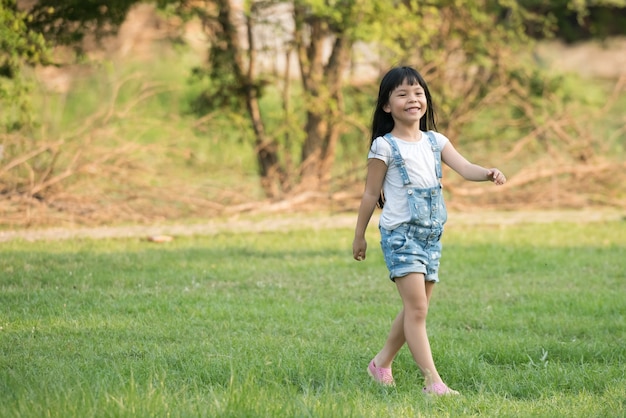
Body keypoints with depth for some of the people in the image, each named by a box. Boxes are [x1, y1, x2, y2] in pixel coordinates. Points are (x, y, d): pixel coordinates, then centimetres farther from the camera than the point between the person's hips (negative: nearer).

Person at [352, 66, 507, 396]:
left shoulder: (435, 142, 8)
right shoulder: (384, 147, -6)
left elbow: (464, 168, -6)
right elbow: (370, 194, -1)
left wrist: (488, 174, -27)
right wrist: (359, 236, 4)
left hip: (431, 235, 6)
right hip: (400, 234, -6)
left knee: (416, 310, 12)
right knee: (416, 308, -13)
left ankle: (382, 363, 29)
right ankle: (432, 381, -16)